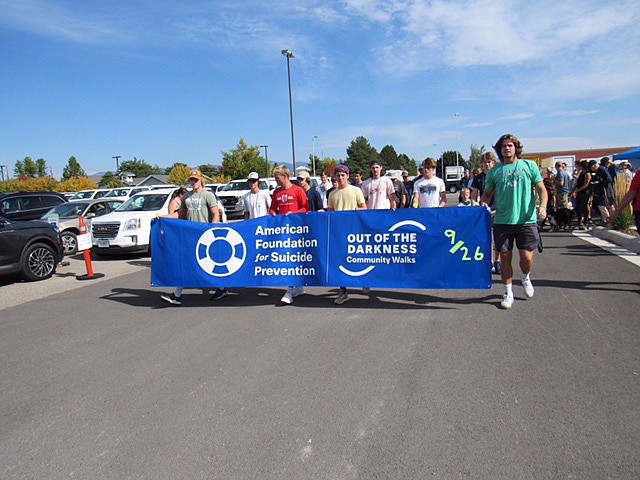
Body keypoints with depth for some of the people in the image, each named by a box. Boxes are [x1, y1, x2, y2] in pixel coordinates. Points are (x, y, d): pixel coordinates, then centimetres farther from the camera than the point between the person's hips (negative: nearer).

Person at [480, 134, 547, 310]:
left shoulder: (529, 166, 6)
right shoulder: (494, 171, 9)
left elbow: (542, 189, 6)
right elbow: (487, 193, 16)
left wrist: (543, 206, -11)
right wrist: (484, 203, -6)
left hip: (526, 220, -1)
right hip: (503, 221, 1)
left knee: (527, 257, -4)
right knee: (505, 257, 5)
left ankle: (525, 277, 31)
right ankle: (508, 293, 20)